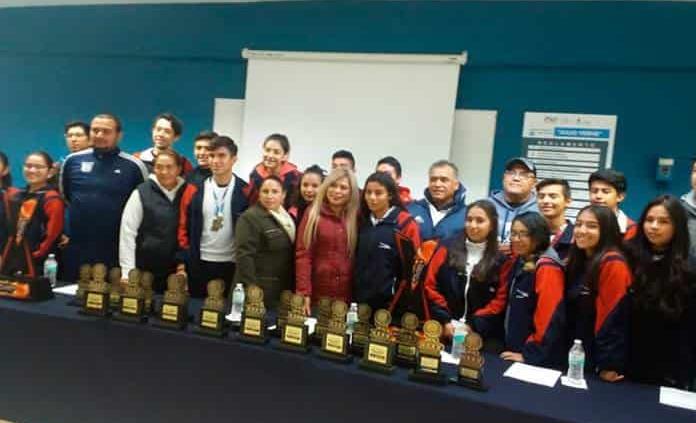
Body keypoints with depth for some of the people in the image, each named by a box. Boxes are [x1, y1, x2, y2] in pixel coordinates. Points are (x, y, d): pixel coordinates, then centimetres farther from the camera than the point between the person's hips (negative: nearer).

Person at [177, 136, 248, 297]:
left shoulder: (245, 192, -4)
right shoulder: (194, 190, 0)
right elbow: (183, 228, 3)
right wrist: (181, 264, -2)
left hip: (231, 266, -1)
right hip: (198, 264, 1)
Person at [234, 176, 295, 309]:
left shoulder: (287, 218, 11)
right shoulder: (250, 218, -13)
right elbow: (244, 255, -19)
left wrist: (293, 286, 11)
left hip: (282, 289, 7)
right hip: (259, 288, -7)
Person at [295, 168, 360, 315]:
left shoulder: (355, 218, 6)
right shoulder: (313, 213, 0)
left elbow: (357, 258, 7)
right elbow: (302, 255, -5)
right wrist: (304, 292, -12)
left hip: (345, 297, 2)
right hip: (316, 294, -2)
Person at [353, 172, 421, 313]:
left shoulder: (405, 223, -9)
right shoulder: (362, 221, 9)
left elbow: (412, 265, -8)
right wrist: (352, 297, 13)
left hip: (391, 302, -5)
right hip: (361, 300, 5)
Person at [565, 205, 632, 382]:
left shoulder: (612, 263, -19)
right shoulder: (577, 260, 7)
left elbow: (613, 319, -20)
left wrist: (608, 364, -19)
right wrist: (567, 352, 9)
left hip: (598, 359, -7)